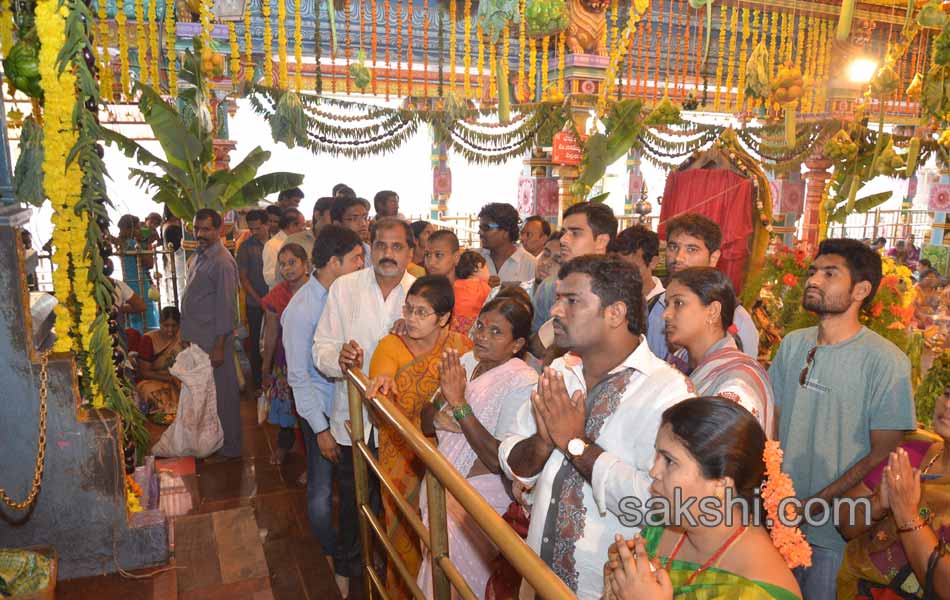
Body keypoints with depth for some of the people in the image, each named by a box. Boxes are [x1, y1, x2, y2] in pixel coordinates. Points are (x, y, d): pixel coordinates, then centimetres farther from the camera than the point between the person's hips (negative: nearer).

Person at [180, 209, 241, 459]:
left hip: (213, 340, -9)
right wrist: (188, 336, 17)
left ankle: (229, 448, 15)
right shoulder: (200, 256, 12)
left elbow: (226, 307, -19)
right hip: (198, 338, 9)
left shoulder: (222, 263, -17)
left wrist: (219, 347, -20)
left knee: (221, 392, 2)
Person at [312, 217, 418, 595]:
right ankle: (346, 567, 43)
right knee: (353, 500, 16)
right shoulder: (343, 288, -4)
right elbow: (321, 349, -6)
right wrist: (338, 358, -28)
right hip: (353, 418, 0)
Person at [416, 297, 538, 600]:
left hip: (479, 499, -6)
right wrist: (442, 397, -19)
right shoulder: (466, 362, -3)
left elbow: (501, 461, -25)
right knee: (431, 575, 24)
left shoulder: (523, 382, -21)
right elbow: (426, 425, 2)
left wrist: (459, 404, -29)